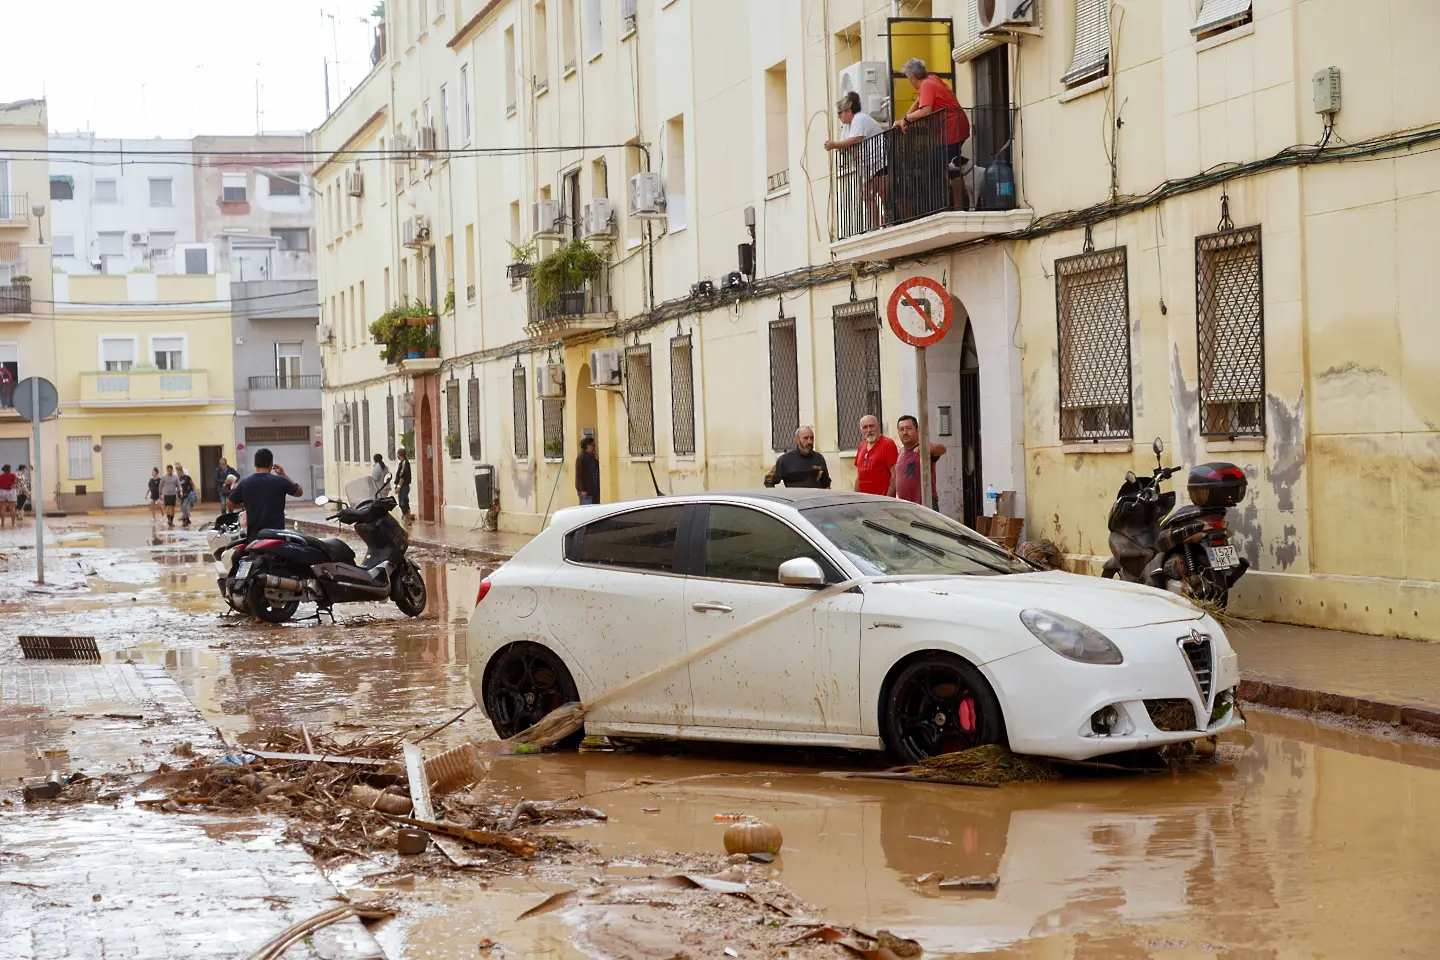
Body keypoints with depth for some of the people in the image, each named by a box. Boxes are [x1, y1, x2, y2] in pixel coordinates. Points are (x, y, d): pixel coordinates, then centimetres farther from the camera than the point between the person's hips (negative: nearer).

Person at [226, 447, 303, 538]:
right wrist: (283, 475, 17)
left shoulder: (244, 483, 0)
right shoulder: (280, 481, -6)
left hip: (254, 535, 2)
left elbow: (230, 503, 9)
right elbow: (299, 492, 9)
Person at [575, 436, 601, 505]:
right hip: (585, 491, -9)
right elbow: (579, 475, -16)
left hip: (594, 490, 9)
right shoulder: (581, 458, -11)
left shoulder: (592, 457, 14)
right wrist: (582, 490, -20)